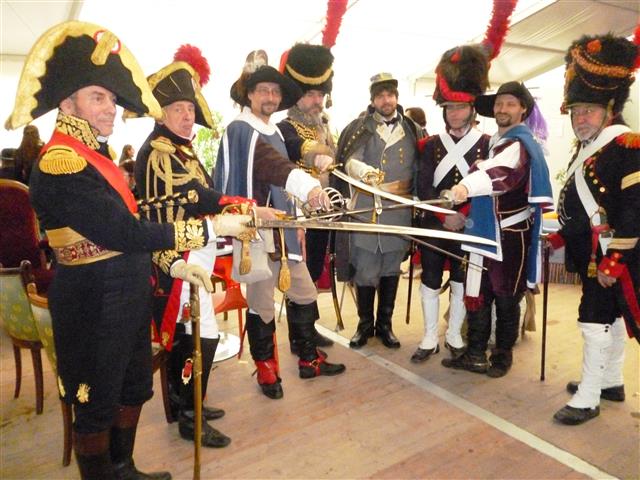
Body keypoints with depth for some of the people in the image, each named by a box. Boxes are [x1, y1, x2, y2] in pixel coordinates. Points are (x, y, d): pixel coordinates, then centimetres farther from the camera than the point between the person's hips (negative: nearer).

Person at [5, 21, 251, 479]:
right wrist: (210, 227, -26)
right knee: (97, 405, 11)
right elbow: (124, 234, -28)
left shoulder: (95, 156, 10)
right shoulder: (61, 166, -21)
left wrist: (173, 262, 6)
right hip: (94, 304, -9)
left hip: (127, 295, 10)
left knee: (134, 389, 23)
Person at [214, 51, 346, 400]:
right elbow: (269, 164, -30)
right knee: (262, 304, 3)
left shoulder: (275, 132, 17)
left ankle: (308, 359, 30)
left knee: (304, 294, 14)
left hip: (282, 227, 8)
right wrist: (308, 186, -46)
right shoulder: (240, 130, -10)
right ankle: (265, 367, 24)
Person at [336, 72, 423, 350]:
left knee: (391, 268, 10)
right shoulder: (360, 128, 3)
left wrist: (404, 187, -3)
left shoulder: (412, 129, 12)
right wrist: (365, 171, -32)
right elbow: (350, 161, -12)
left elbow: (419, 168, 13)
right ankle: (365, 324, 19)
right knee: (365, 269, 1)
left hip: (399, 210, 3)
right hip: (367, 208, -2)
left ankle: (384, 324, 24)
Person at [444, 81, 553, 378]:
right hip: (485, 231, 7)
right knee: (477, 294, 7)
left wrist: (467, 186, -52)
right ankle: (475, 355, 17)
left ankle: (503, 355, 20)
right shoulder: (494, 142, 16)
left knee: (506, 298, 4)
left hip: (510, 236, -7)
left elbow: (501, 171, -33)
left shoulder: (519, 144, -11)